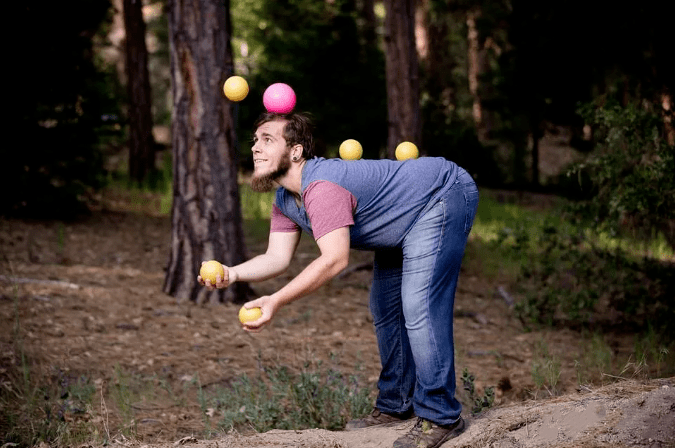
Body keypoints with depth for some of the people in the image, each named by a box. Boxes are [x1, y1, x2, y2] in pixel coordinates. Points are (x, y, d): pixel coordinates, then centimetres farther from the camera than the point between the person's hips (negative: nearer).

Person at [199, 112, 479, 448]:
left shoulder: (321, 187, -33)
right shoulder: (284, 199, 1)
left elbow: (334, 259, -40)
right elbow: (277, 256, -6)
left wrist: (276, 301, -41)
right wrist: (234, 273, -25)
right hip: (402, 230, 11)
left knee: (419, 308, -21)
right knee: (385, 309, 16)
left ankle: (440, 417, -13)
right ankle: (396, 406, 29)